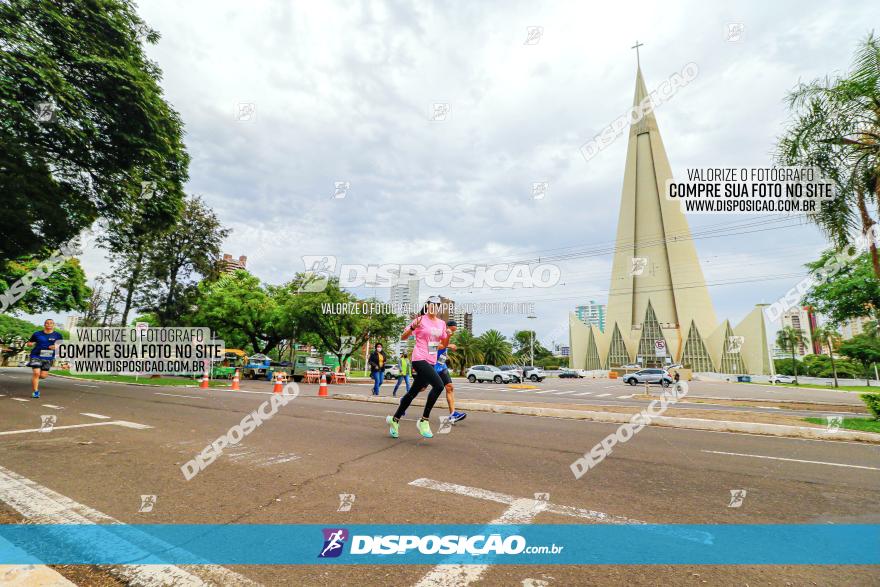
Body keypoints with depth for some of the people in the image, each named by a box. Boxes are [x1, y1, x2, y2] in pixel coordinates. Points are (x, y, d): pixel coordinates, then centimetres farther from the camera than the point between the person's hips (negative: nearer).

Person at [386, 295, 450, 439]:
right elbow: (403, 337, -5)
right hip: (420, 359, -7)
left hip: (431, 362, 7)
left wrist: (448, 336, -2)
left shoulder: (441, 323, 11)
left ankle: (394, 419, 29)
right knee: (438, 385, -23)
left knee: (413, 392, 13)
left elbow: (444, 344, 19)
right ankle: (424, 420, -10)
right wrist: (413, 327, -23)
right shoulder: (421, 320, -6)